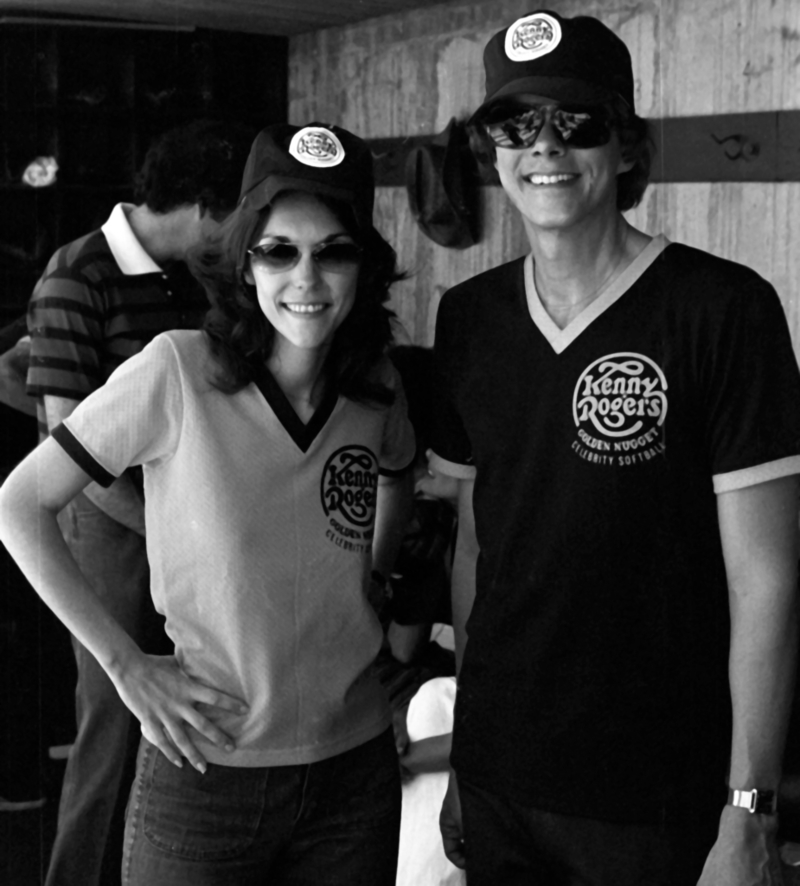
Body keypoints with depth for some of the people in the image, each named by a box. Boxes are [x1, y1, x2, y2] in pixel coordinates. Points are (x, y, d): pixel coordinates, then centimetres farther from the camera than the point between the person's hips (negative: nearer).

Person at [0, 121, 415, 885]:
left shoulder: (377, 390, -3)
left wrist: (370, 592, 7)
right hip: (205, 772, -3)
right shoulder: (177, 371, -15)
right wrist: (126, 667, -11)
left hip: (356, 765, 4)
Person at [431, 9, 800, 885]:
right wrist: (463, 761, 10)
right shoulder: (468, 317, 2)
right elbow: (473, 542, 9)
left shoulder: (722, 311, -13)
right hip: (497, 783, 4)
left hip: (658, 809, -4)